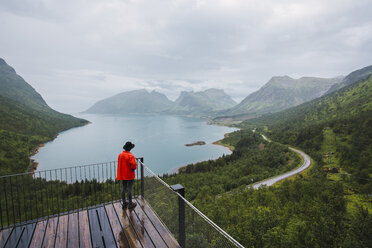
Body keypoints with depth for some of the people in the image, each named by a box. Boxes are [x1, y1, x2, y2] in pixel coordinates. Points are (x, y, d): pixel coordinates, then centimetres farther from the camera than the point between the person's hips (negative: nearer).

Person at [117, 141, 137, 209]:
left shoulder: (120, 155, 0)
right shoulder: (130, 156, -22)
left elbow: (119, 164, 8)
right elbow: (134, 166, -24)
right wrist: (134, 168, -3)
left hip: (122, 175, 7)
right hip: (129, 175, -7)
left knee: (124, 188, 16)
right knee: (130, 189, 4)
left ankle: (124, 203, 28)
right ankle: (130, 204, 15)